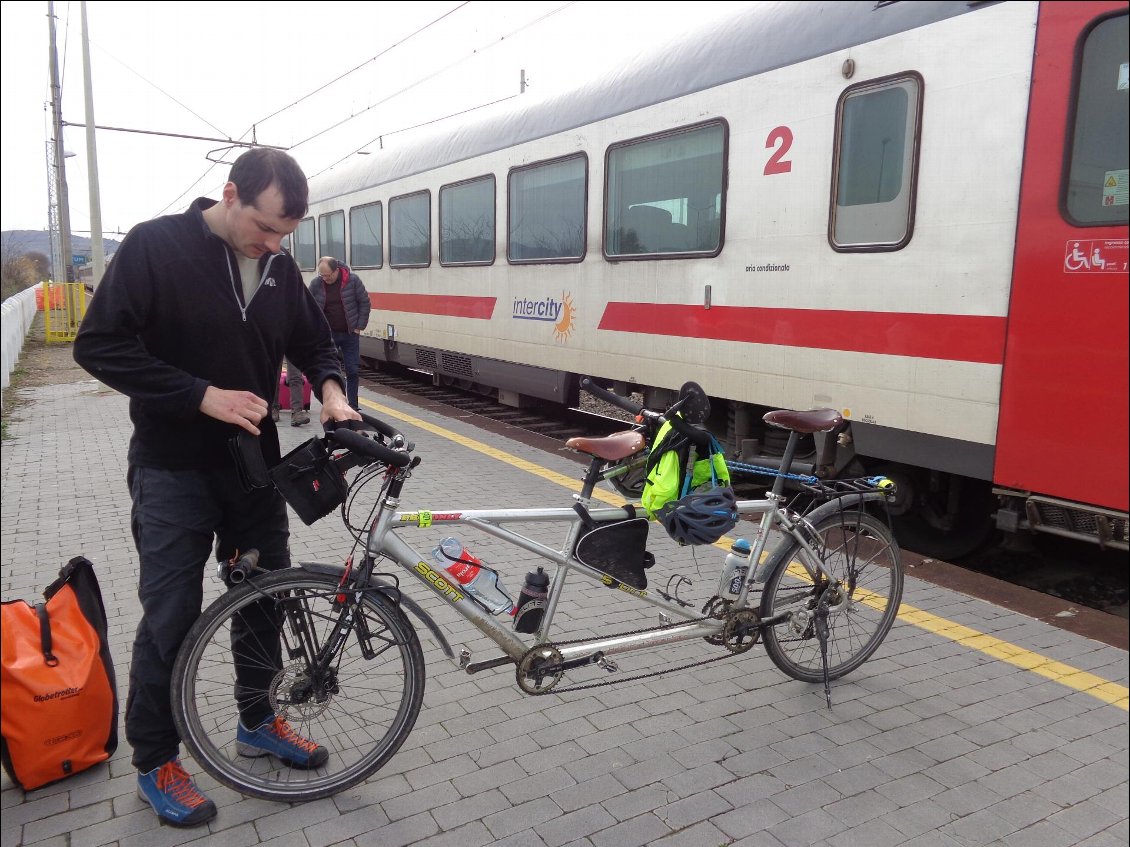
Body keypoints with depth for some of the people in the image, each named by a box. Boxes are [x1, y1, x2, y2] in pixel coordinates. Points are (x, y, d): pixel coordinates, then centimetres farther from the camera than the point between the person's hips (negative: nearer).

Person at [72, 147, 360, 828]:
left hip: (254, 461, 5)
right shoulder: (156, 246, -13)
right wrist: (203, 395, -23)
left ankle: (258, 722, 35)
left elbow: (315, 343, 12)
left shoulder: (281, 266, 2)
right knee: (172, 617, 3)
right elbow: (99, 345, -16)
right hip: (174, 470, -5)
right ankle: (155, 762, 23)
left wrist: (331, 389, -10)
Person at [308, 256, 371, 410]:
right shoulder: (316, 284, -4)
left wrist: (359, 327, -4)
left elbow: (365, 303, -2)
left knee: (352, 370, 4)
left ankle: (353, 406, 16)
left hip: (350, 334, -1)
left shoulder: (353, 280, -8)